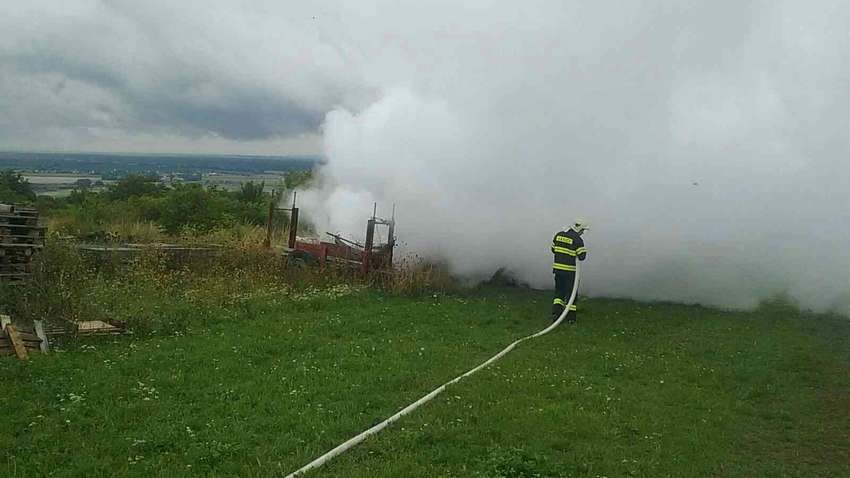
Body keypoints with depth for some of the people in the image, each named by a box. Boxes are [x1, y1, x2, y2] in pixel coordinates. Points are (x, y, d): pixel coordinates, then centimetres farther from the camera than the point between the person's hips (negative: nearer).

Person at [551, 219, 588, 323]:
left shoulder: (558, 235, 5)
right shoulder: (577, 239, -14)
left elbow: (553, 249, 13)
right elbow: (582, 256, -14)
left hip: (557, 268, 5)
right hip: (570, 270, -5)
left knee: (559, 291, 17)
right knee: (571, 292, 8)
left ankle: (556, 312, 2)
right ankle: (571, 317, 12)